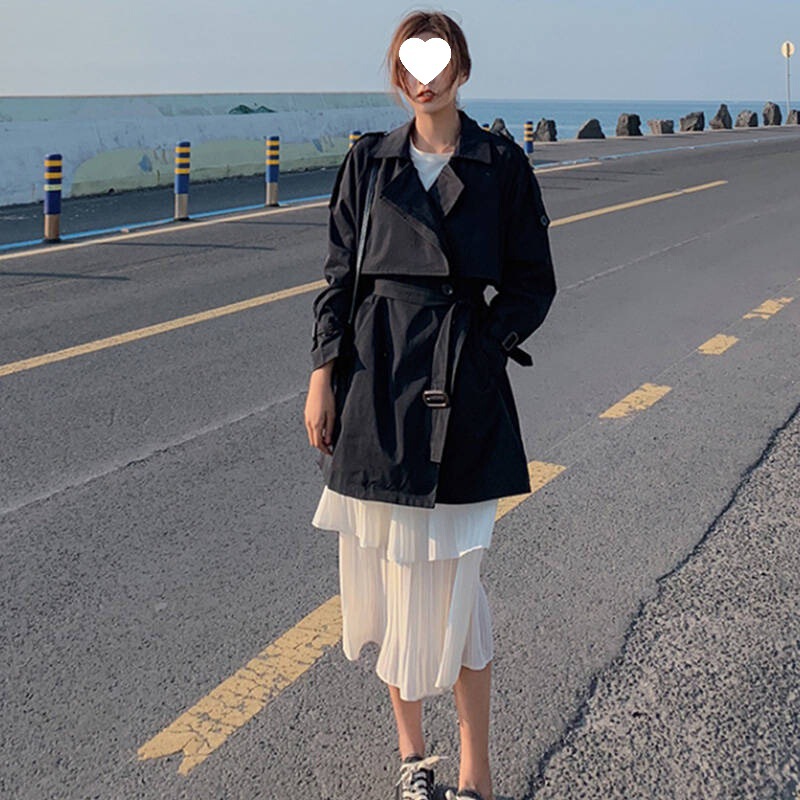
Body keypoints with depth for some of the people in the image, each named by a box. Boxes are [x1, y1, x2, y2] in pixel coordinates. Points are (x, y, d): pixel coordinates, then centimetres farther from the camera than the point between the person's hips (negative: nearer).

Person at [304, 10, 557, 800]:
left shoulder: (501, 164, 2)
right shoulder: (368, 161, 8)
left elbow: (532, 283, 5)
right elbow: (339, 275, 9)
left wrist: (485, 344, -8)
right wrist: (322, 374, 2)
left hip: (460, 384, -2)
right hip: (374, 379, 3)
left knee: (447, 580, -3)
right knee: (386, 571, 8)